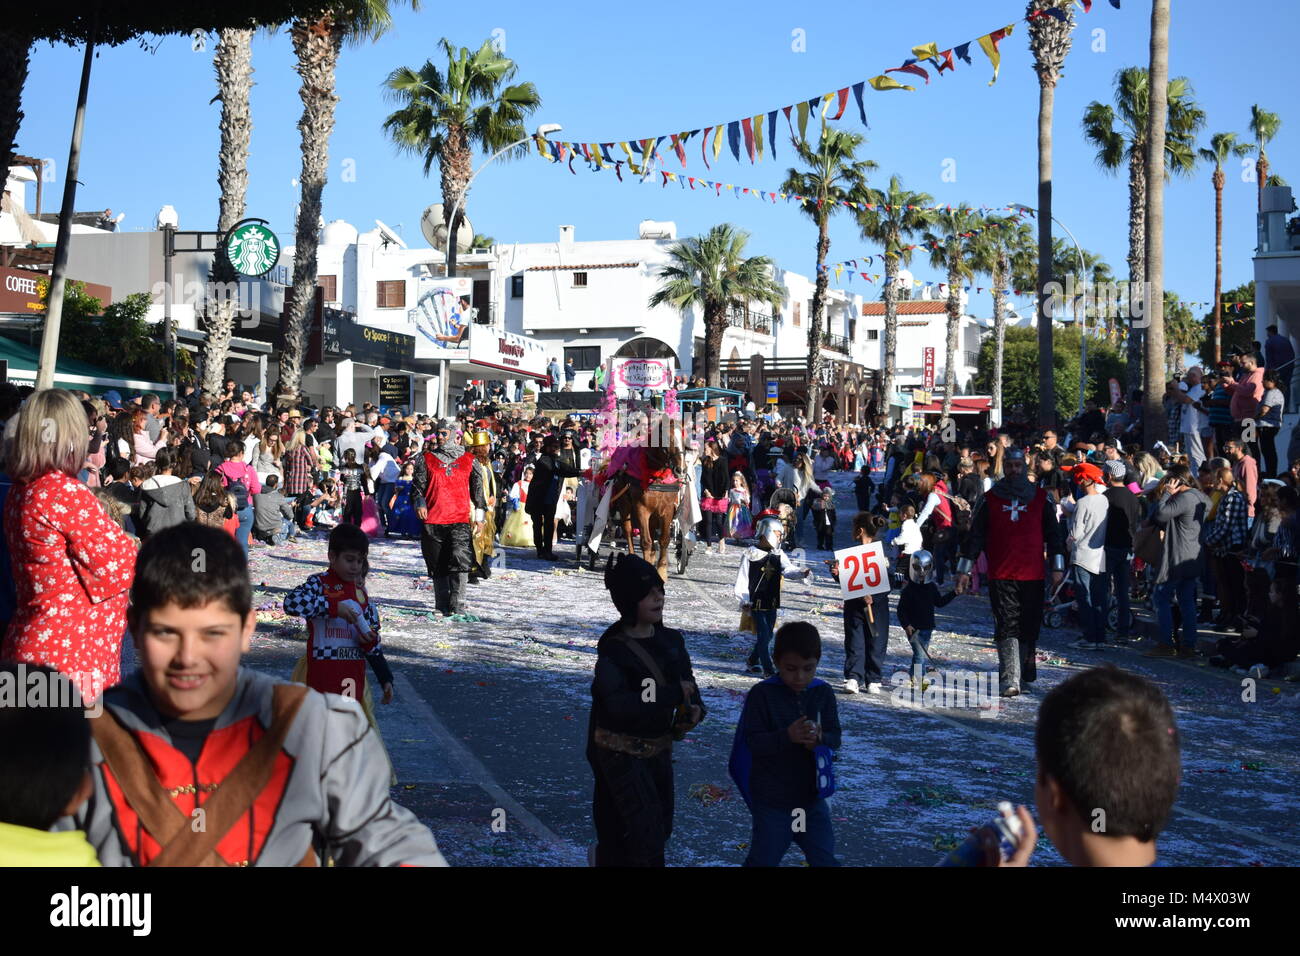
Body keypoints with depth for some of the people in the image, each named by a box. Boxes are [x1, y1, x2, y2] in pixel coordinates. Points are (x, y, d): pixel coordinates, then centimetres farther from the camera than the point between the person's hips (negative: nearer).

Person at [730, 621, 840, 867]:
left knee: (825, 859, 10)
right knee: (765, 859, 9)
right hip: (771, 799, -3)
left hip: (811, 797, 3)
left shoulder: (823, 693, -1)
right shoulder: (762, 694, -13)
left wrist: (820, 739, -24)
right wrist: (787, 736, -34)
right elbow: (754, 741, -17)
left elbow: (835, 737, -1)